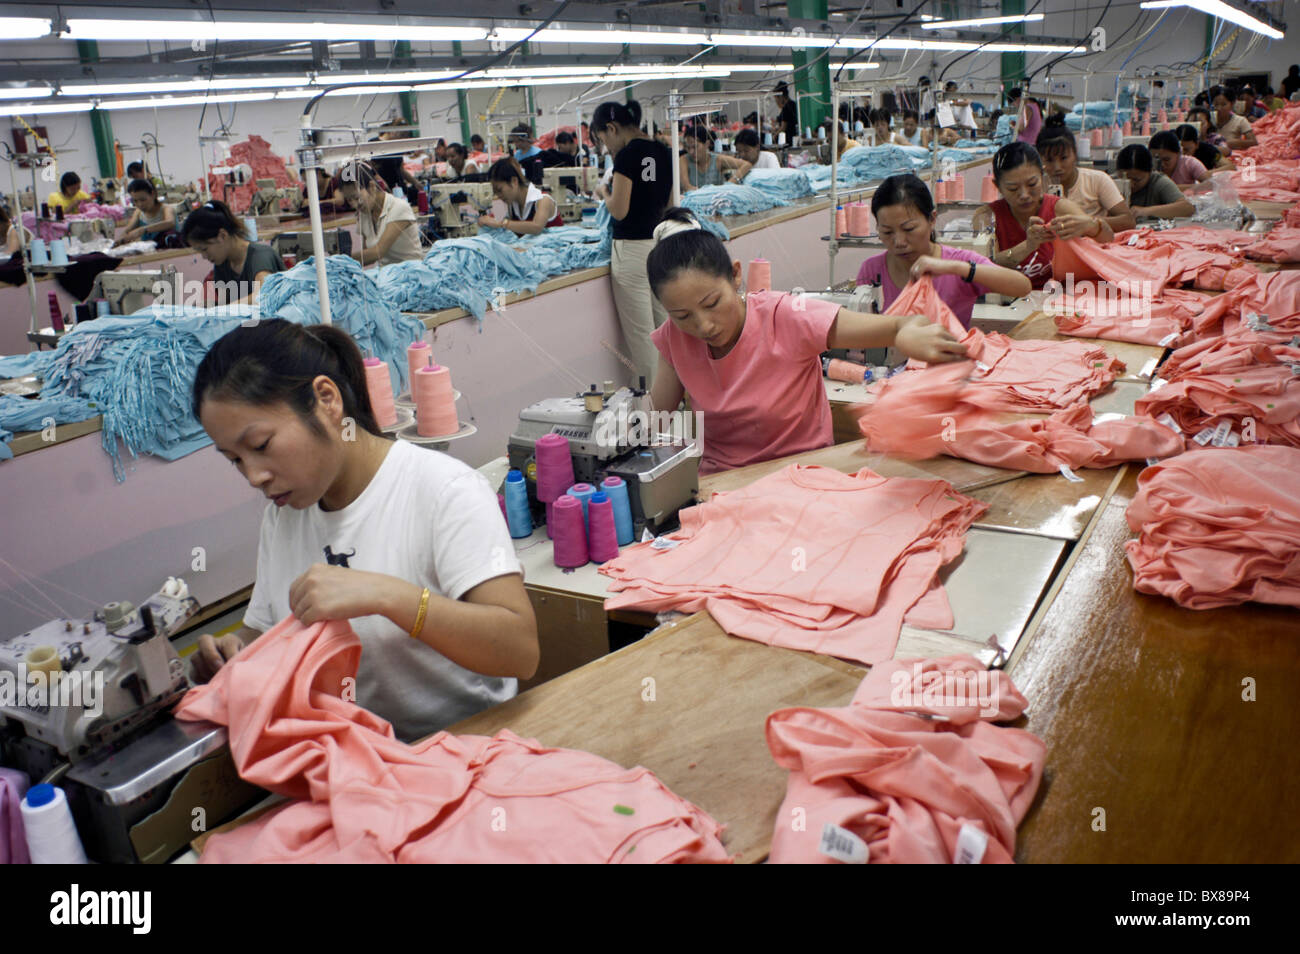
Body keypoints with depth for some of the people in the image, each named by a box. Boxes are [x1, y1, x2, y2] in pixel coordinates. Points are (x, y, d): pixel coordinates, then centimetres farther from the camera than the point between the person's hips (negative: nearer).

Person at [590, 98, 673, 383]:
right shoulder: (664, 152, 11)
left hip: (632, 250, -8)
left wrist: (604, 192, 4)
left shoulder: (628, 155, -13)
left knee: (641, 334, 1)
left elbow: (619, 210, -15)